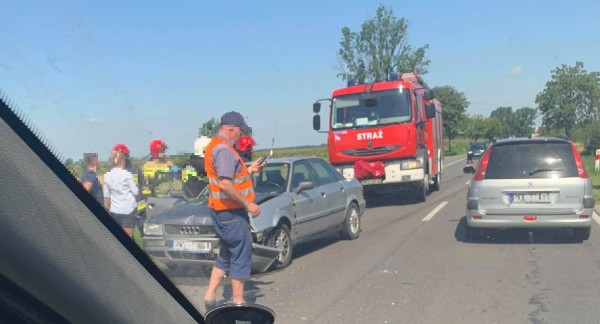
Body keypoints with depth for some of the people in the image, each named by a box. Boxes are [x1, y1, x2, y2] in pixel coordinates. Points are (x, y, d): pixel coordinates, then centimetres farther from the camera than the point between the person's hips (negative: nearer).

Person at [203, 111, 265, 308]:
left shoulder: (215, 146, 15)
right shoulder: (224, 149, -18)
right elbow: (225, 184, -27)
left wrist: (249, 170, 14)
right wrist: (248, 204, -21)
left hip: (221, 211, 10)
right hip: (231, 212, -10)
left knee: (226, 256, 18)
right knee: (241, 256, 1)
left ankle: (209, 297, 20)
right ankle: (238, 302, 9)